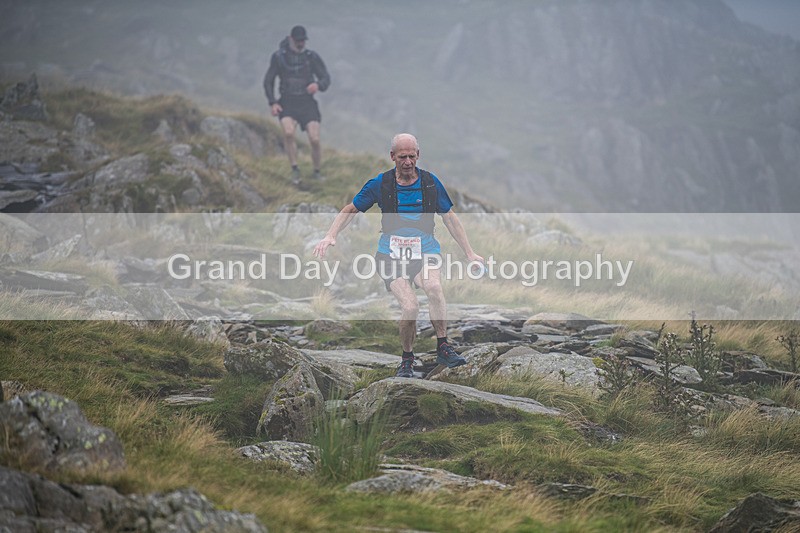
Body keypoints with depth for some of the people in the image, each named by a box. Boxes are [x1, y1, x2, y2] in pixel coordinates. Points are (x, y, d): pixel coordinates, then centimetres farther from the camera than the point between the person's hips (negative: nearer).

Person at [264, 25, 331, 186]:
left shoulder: (312, 57, 2)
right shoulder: (279, 57, 1)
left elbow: (326, 79, 3)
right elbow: (268, 81, 7)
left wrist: (318, 85, -22)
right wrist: (272, 103, -5)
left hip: (307, 102, 1)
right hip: (287, 103, -1)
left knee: (315, 139, -12)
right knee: (288, 132, -28)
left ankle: (317, 172, 11)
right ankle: (295, 169, -12)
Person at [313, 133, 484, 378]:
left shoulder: (431, 182, 3)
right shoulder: (380, 184, -1)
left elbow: (450, 218, 13)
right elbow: (351, 210, 11)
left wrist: (470, 253, 11)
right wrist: (330, 236, -3)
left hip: (425, 251, 1)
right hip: (391, 255, -1)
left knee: (434, 287, -33)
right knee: (410, 307, -23)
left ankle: (443, 348, -24)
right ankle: (407, 358, 1)